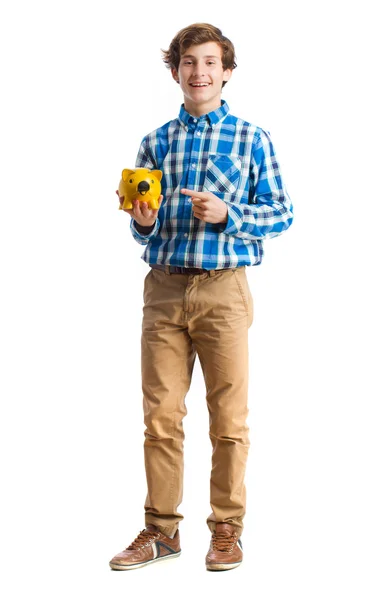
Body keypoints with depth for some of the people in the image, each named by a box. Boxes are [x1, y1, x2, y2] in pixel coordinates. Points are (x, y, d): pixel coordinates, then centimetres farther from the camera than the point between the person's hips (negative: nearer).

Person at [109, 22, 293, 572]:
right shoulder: (156, 143, 12)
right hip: (163, 285, 3)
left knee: (228, 417, 1)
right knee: (160, 414, 4)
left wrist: (227, 214, -13)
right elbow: (144, 231, 15)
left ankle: (227, 530, 12)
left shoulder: (252, 138, 4)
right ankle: (161, 530, 14)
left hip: (223, 286, -2)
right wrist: (143, 223, -8)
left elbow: (282, 214, 2)